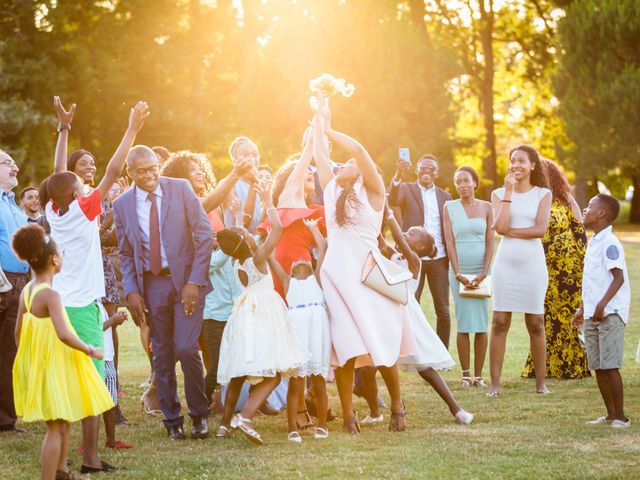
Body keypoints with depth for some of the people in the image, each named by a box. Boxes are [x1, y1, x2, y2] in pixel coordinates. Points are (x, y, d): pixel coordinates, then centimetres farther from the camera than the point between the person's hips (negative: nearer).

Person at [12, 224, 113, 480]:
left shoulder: (26, 292, 5)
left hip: (35, 365, 10)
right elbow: (63, 334, -31)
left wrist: (26, 360, 22)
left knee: (65, 421, 23)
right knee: (56, 427, -3)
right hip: (53, 367, -10)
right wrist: (90, 350, -19)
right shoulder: (51, 295, -21)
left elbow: (18, 332, 12)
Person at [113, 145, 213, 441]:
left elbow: (205, 235, -3)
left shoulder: (181, 189, -3)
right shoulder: (122, 205, 3)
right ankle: (172, 420, 17)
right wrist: (131, 291, -3)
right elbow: (126, 254, 10)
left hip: (186, 279, -2)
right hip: (151, 284, 2)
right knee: (162, 355, 5)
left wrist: (194, 281, -10)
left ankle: (199, 414, 6)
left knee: (186, 348, -12)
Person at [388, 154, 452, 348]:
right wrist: (397, 176, -37)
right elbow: (392, 200, -18)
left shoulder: (444, 196, 13)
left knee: (443, 311, 4)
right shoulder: (407, 189, 5)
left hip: (439, 259, 3)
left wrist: (452, 258, 1)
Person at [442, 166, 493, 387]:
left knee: (481, 324, -2)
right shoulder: (449, 207, 3)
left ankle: (479, 375, 2)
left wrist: (484, 273, -9)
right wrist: (458, 274, -10)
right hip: (459, 271, -1)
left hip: (481, 271, 1)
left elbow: (490, 243, 2)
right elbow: (450, 243, -2)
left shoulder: (486, 207, 5)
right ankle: (465, 374, 2)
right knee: (464, 323, -3)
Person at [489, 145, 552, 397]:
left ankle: (541, 382, 12)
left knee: (536, 324, 3)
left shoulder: (543, 194, 5)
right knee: (499, 323, -3)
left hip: (532, 264, -1)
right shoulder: (499, 194, 7)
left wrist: (510, 231, -8)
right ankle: (495, 383, 0)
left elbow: (540, 229, -8)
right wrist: (509, 192, -8)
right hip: (505, 264, 1)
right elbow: (501, 227, -10)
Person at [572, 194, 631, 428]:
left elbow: (619, 278, -19)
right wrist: (583, 309, 26)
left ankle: (620, 416, -2)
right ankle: (611, 415, 17)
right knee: (598, 367, 9)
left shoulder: (609, 243, -12)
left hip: (609, 314, -9)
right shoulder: (593, 242, 17)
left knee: (609, 365, -8)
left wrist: (602, 304, -26)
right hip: (592, 315, 9)